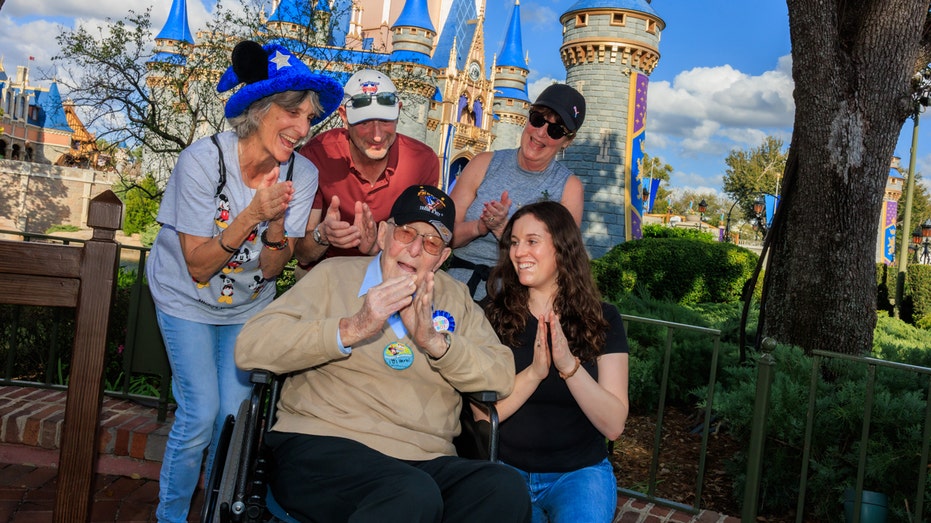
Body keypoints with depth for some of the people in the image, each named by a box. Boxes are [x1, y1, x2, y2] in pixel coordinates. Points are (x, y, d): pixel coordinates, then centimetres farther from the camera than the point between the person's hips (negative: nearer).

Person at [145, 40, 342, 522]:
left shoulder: (301, 174, -16)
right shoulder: (204, 158, -25)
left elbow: (271, 270, -11)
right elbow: (198, 267, -24)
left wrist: (277, 222, -32)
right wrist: (253, 213, -36)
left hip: (248, 303, 3)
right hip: (187, 300, -3)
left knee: (236, 412, 1)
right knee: (201, 413, -8)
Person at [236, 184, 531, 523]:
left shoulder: (455, 298, 19)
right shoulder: (335, 275, 9)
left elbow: (502, 378, 6)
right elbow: (249, 349, -4)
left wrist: (435, 341, -10)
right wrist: (352, 328, -14)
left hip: (427, 461, 4)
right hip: (322, 446, -4)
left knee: (505, 489, -26)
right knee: (414, 495, -35)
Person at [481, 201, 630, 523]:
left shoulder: (601, 319, 0)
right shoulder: (495, 314, 0)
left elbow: (614, 426, -10)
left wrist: (569, 365, -24)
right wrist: (534, 373, -24)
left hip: (579, 472, 0)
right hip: (507, 469, 0)